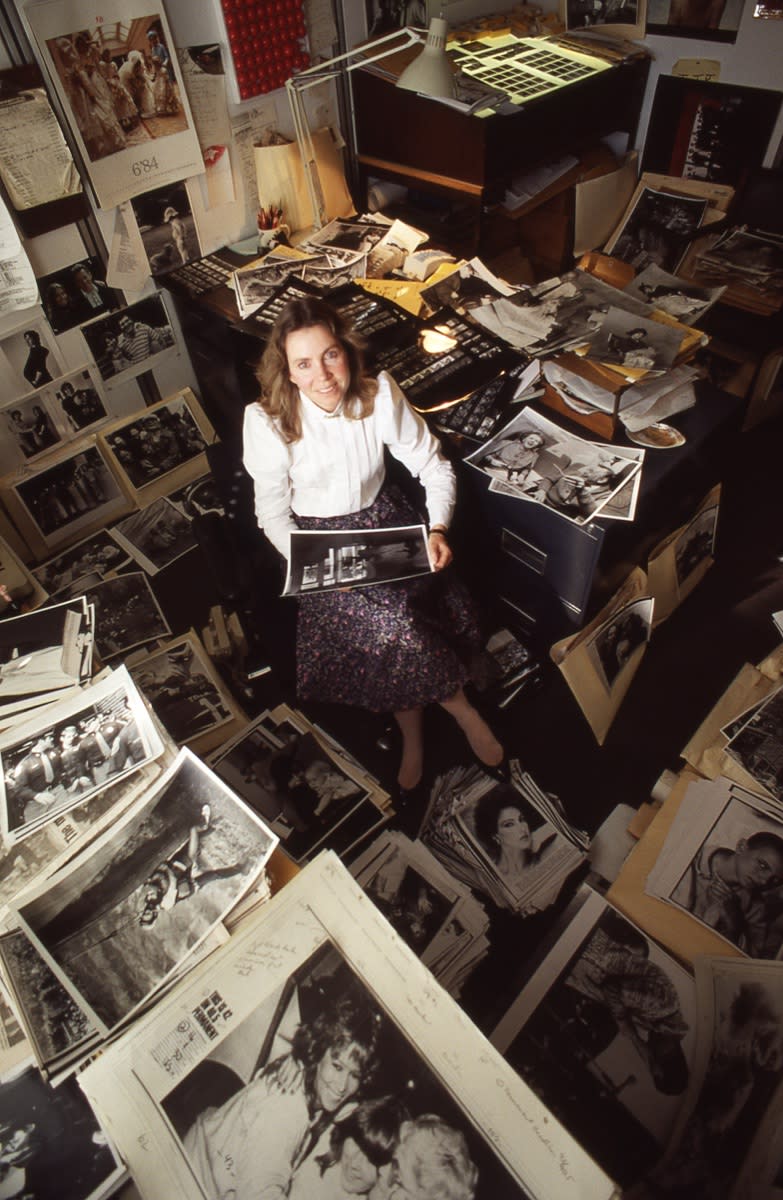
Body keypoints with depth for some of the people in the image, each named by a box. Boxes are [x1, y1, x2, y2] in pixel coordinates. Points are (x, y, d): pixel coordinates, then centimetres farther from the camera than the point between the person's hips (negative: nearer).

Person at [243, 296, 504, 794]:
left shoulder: (380, 394, -13)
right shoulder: (267, 421, -16)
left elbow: (434, 468, -4)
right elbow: (273, 514, -7)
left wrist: (438, 529, -20)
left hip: (384, 520, 2)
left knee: (397, 624, -23)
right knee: (389, 621, -28)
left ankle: (413, 733, 8)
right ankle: (460, 707, 1)